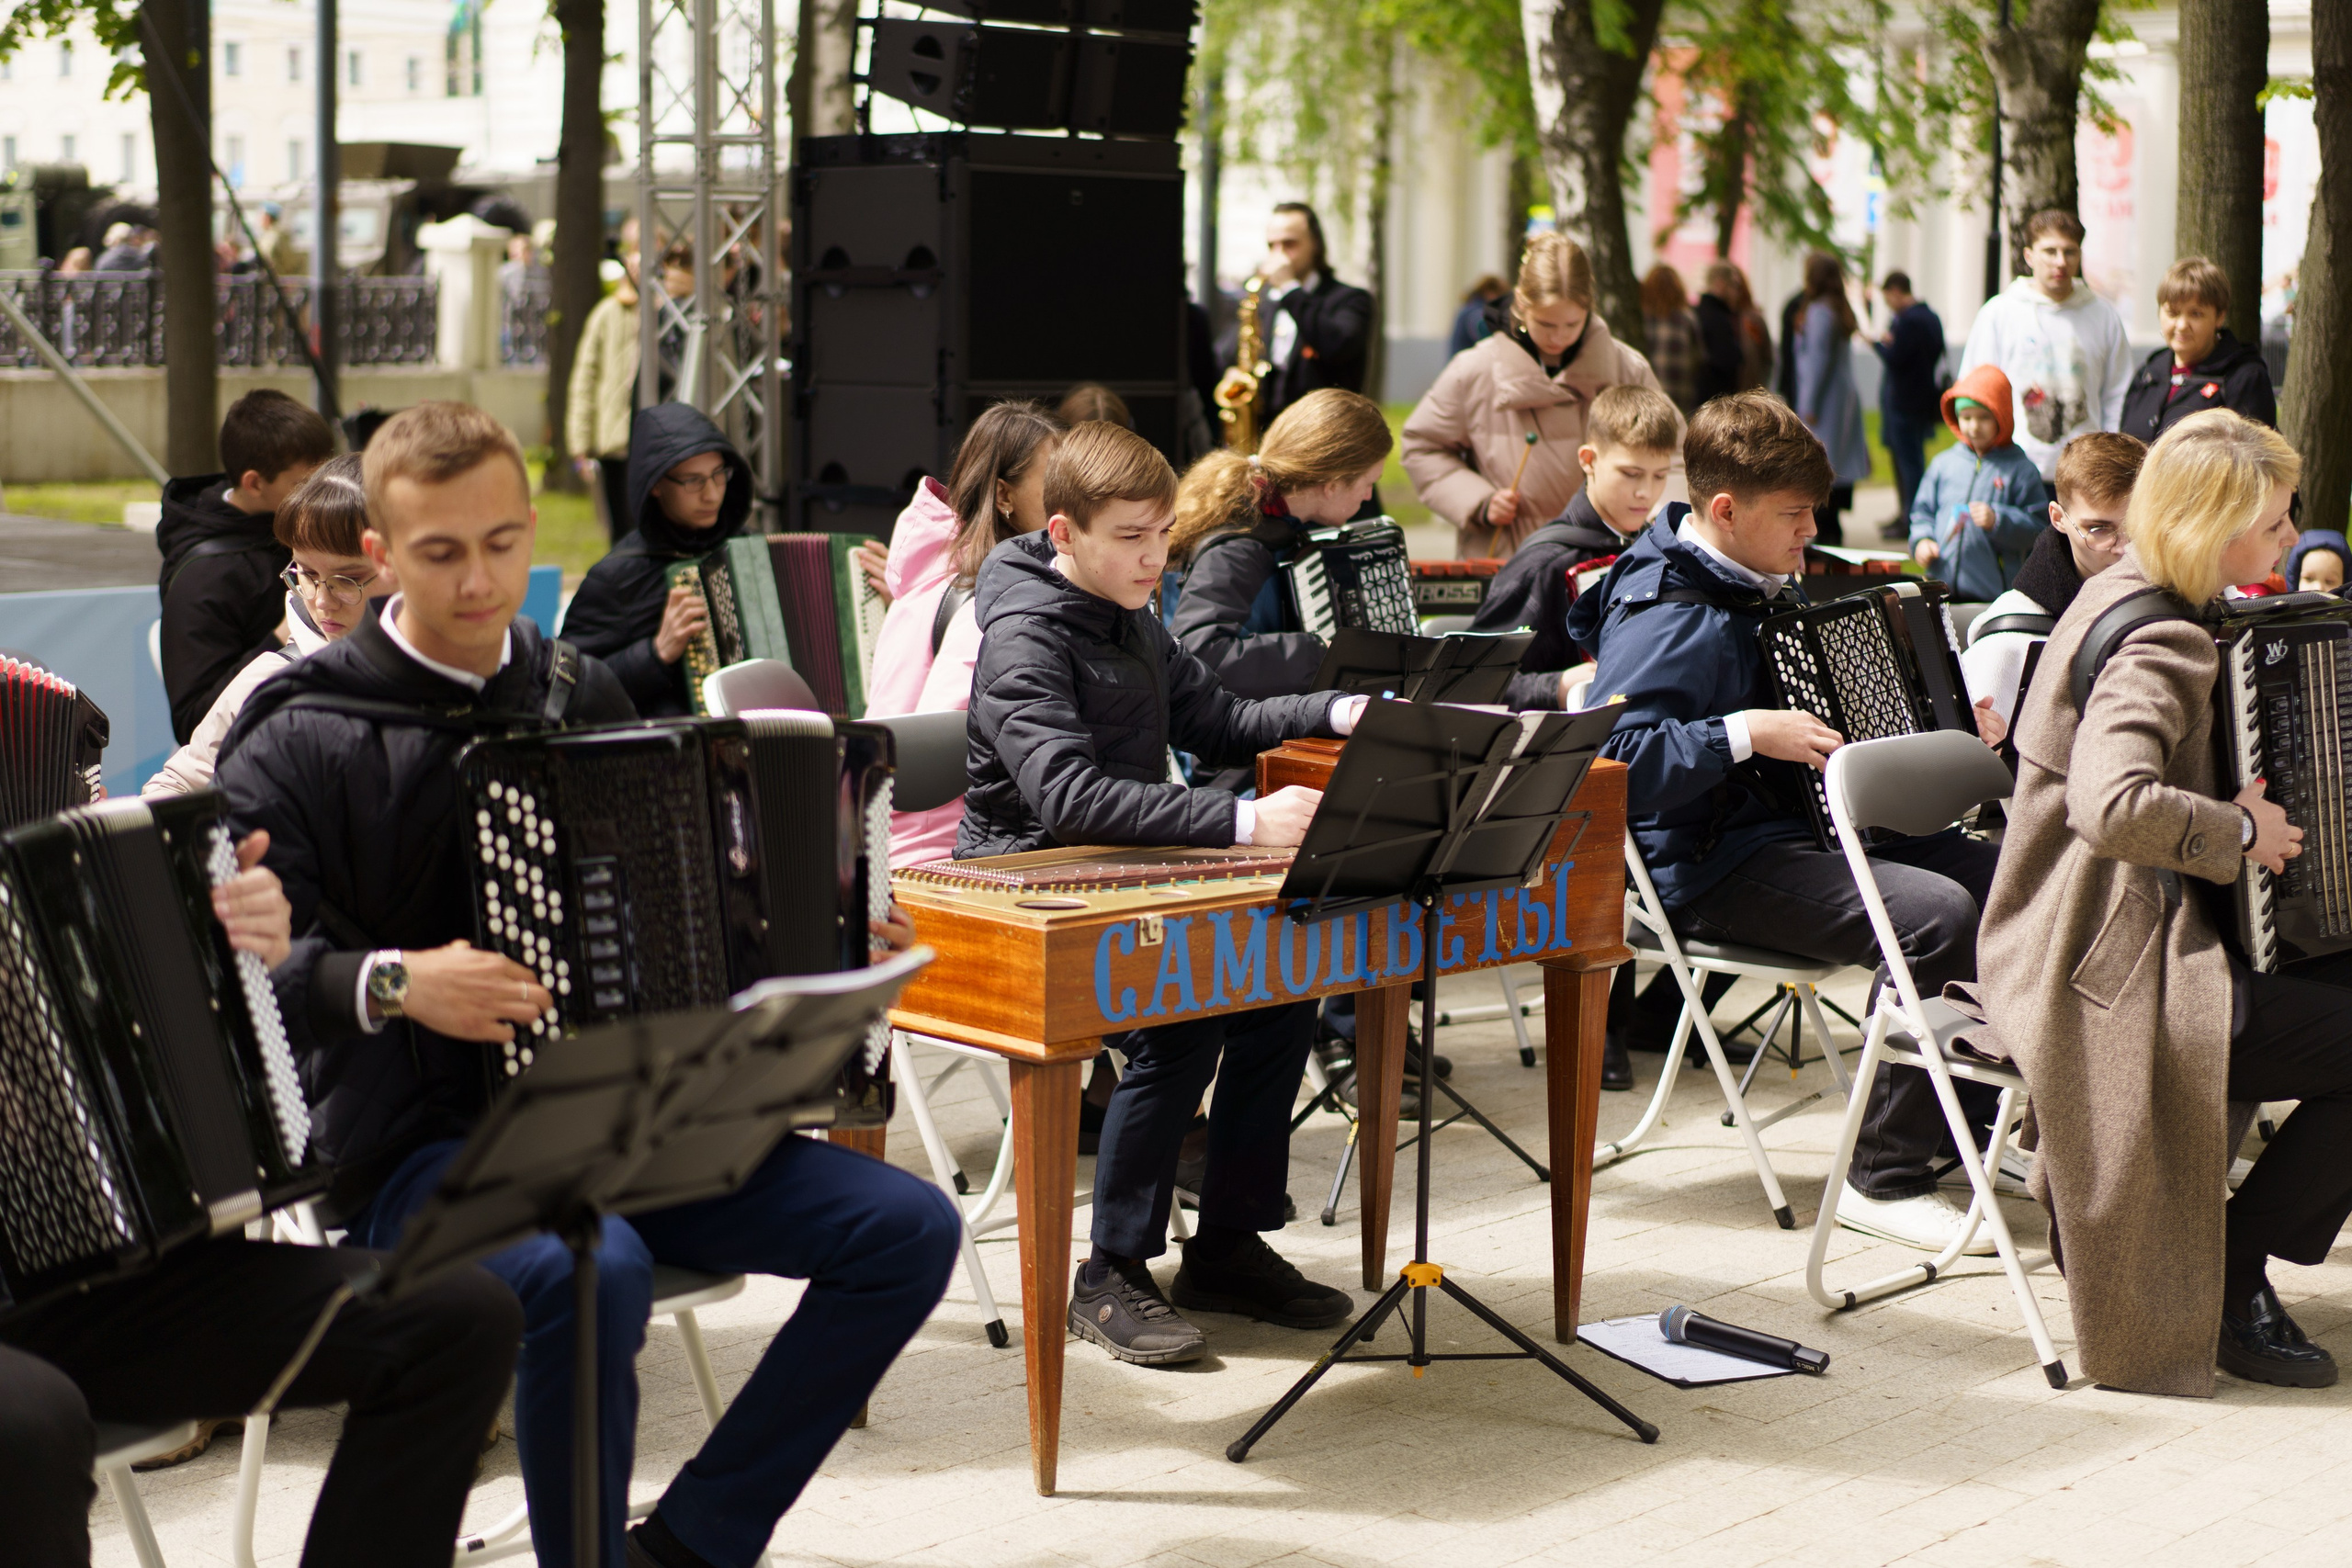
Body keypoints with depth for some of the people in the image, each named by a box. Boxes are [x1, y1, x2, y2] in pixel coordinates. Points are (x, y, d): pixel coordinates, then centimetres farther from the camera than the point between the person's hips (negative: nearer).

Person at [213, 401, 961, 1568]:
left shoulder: (584, 695, 13)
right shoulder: (305, 740, -6)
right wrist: (391, 984, -29)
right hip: (420, 1147, -6)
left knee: (906, 1229, -9)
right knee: (593, 1272, -38)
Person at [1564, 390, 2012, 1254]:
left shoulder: (1760, 585, 13)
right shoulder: (1662, 614, -17)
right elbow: (1609, 757, -31)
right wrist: (1745, 735, -30)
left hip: (1801, 827, 10)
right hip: (1713, 872, -10)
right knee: (1936, 914, -28)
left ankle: (1975, 1116, 16)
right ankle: (1885, 1178, -17)